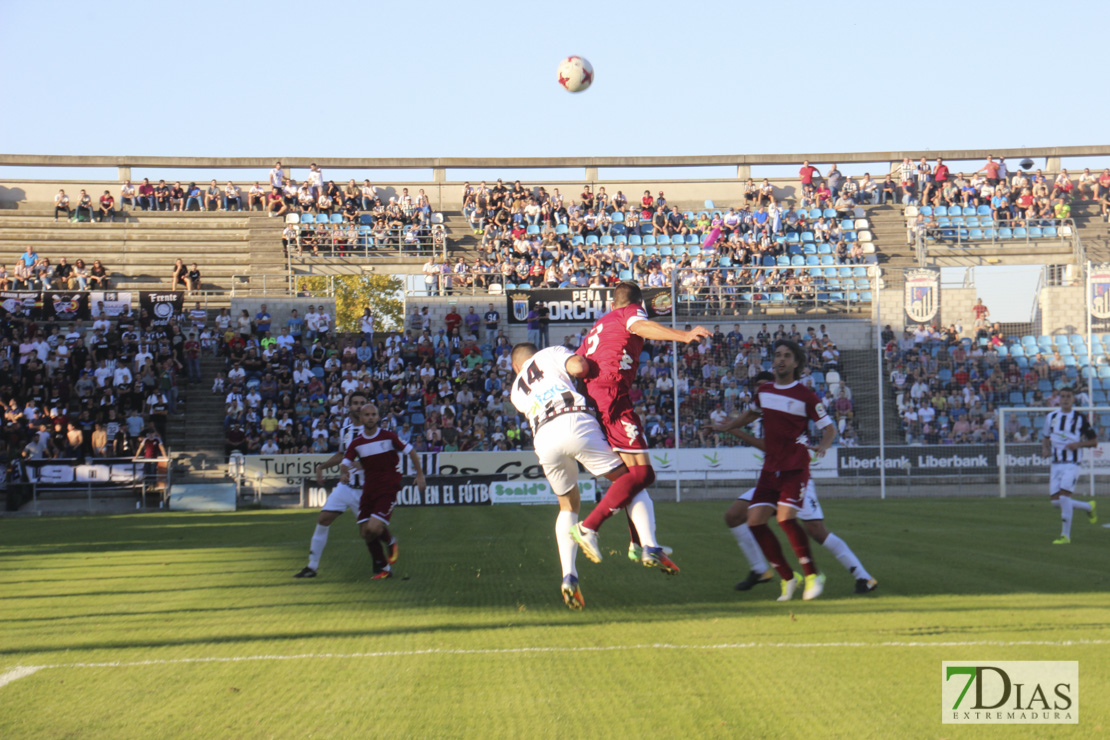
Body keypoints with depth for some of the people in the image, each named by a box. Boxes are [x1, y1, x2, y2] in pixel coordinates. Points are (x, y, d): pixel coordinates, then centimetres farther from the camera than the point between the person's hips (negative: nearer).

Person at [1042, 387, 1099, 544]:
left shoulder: (1080, 418, -2)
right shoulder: (1051, 416, 10)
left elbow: (1094, 441, 2)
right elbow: (1045, 437, 24)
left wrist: (1078, 444, -15)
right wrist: (1046, 448, 2)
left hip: (1072, 463, -5)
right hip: (1056, 464, 5)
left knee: (1064, 497, -18)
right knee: (1056, 502, 1)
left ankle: (1065, 535, -9)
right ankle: (1089, 507, 26)